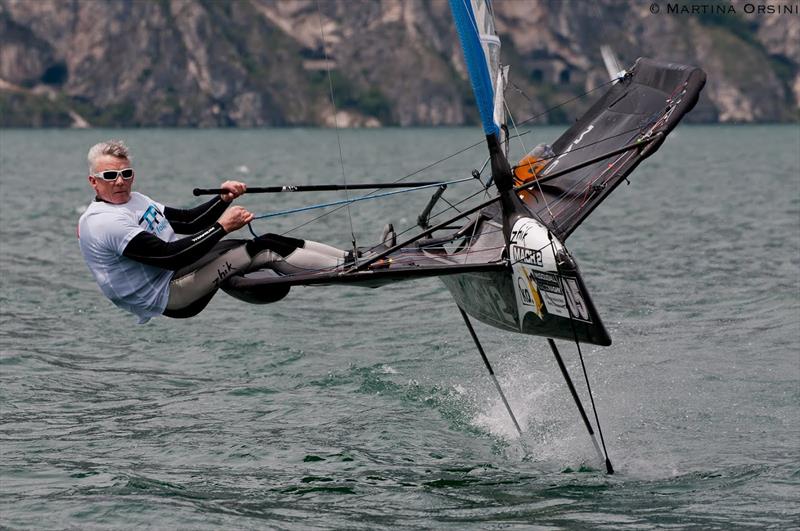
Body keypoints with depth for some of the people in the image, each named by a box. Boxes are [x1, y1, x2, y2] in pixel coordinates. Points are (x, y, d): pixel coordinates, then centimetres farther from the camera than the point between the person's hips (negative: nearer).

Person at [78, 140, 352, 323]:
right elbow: (169, 256, -23)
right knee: (263, 251, -17)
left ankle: (352, 260, -1)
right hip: (165, 296, -10)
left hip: (177, 272, 10)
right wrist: (221, 227, -18)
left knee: (271, 242, -2)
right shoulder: (103, 222, -19)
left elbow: (190, 222, 17)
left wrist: (224, 199, 0)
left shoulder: (134, 200, 14)